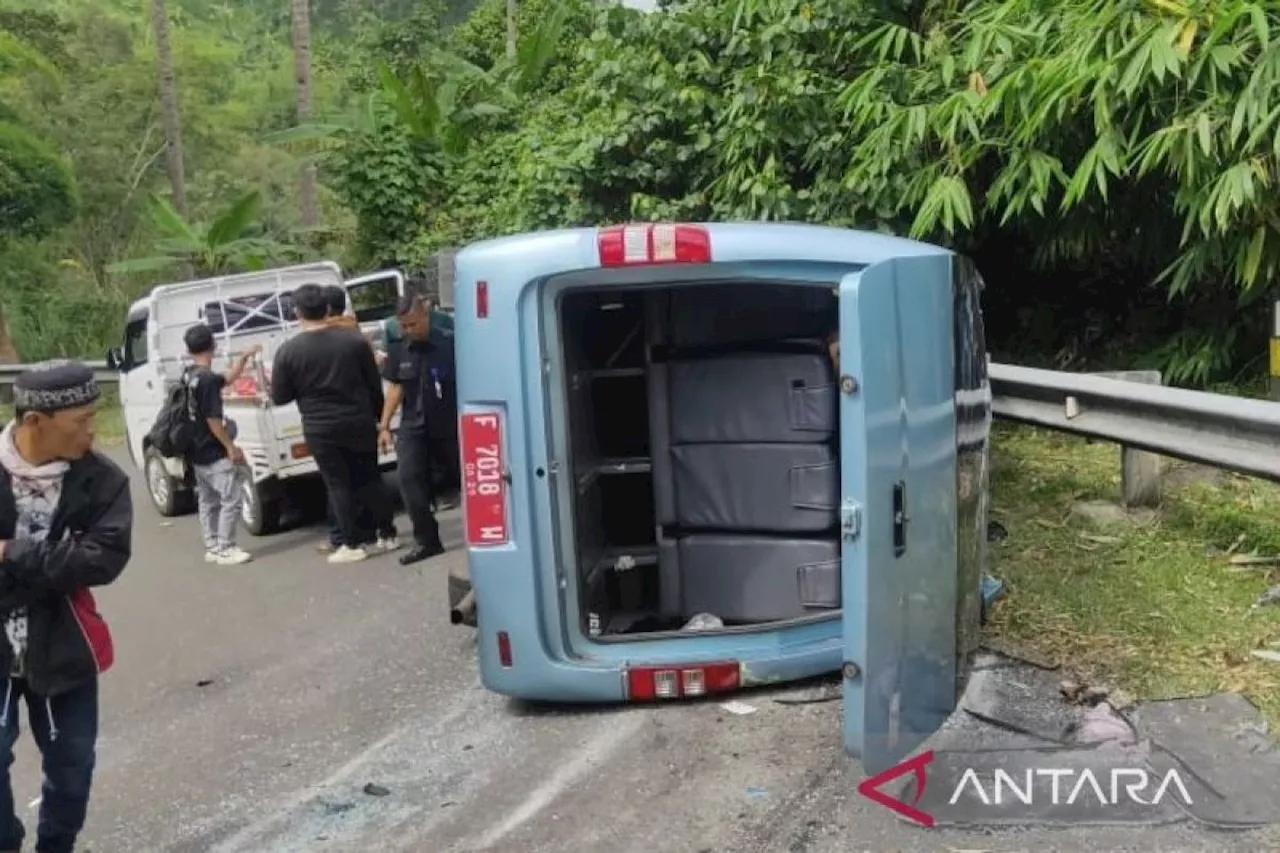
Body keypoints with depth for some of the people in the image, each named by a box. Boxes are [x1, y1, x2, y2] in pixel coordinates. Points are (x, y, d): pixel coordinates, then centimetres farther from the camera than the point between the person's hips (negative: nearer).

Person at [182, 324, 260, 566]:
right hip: (214, 453, -10)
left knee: (208, 501, 15)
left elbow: (228, 378, 24)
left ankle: (212, 548, 21)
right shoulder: (208, 379, -19)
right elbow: (213, 419, -22)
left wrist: (244, 356, 21)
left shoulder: (189, 378, 9)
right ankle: (225, 549, -3)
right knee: (231, 499, -5)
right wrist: (231, 447, -16)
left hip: (197, 453, 10)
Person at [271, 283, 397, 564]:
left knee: (339, 485, 7)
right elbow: (375, 384, 2)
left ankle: (352, 545, 9)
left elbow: (279, 397, -2)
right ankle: (388, 535, 20)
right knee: (370, 479, 14)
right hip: (359, 423, 2)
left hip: (321, 430, -2)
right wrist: (378, 416, 14)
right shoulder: (354, 339, -4)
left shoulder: (288, 350, -8)